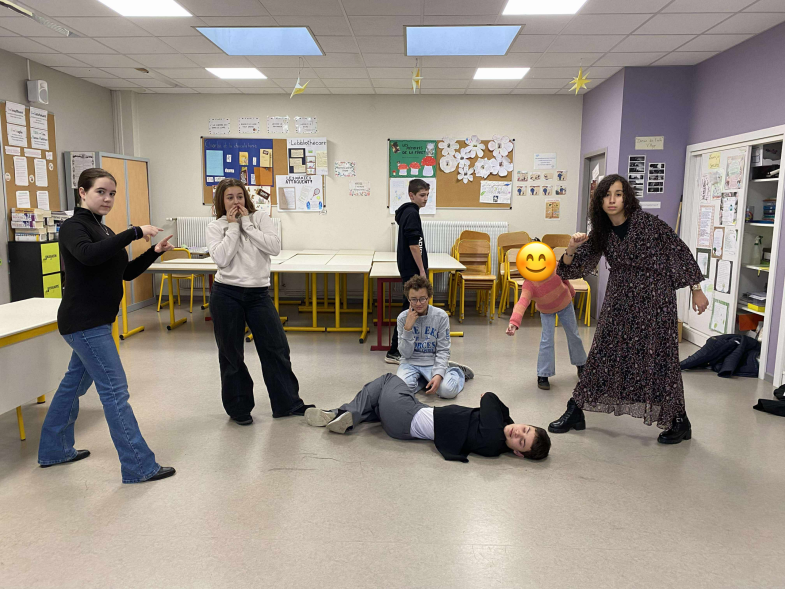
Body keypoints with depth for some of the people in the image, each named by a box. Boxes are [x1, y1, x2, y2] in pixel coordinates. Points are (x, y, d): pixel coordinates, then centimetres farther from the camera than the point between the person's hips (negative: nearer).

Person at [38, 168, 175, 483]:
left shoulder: (104, 230, 15)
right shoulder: (73, 227, -11)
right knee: (115, 390, -9)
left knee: (75, 383, 19)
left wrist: (154, 252, 1)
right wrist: (135, 232, -33)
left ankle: (54, 450, 36)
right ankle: (139, 466, -4)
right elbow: (87, 254, -34)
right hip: (83, 322, -9)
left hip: (95, 322, 9)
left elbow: (126, 272, 15)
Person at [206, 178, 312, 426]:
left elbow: (274, 247, -11)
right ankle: (238, 408, 23)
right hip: (226, 294, -1)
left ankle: (288, 403, 17)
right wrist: (233, 226, -10)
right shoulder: (215, 227, 3)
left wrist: (247, 222, -9)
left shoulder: (261, 218, 5)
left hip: (258, 294, 1)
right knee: (231, 354, 7)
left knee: (276, 347, 3)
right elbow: (221, 259, -14)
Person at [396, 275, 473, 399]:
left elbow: (443, 350, -8)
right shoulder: (403, 318, -7)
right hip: (410, 362, 1)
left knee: (447, 390, -26)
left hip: (433, 362, -1)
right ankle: (425, 379, 4)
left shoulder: (441, 317, -9)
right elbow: (405, 353, -8)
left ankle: (457, 372, 11)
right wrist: (408, 327, -22)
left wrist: (438, 375, -25)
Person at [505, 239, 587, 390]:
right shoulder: (529, 283, -38)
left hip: (565, 304, 3)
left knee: (573, 336, 17)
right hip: (546, 311, -3)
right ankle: (543, 375, 1)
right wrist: (514, 322, -67)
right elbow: (522, 303, -52)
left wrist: (571, 291, 13)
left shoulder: (555, 267, -29)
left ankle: (581, 364, 41)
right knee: (547, 341, -12)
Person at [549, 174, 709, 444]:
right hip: (619, 301, 4)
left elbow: (680, 252, -5)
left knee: (659, 359, 0)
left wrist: (696, 289, -2)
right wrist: (571, 249, -23)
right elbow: (573, 269, -2)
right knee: (603, 355, 6)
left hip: (654, 300, -4)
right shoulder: (600, 233, 0)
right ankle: (575, 412, 15)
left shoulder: (647, 223, -13)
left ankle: (679, 422, 19)